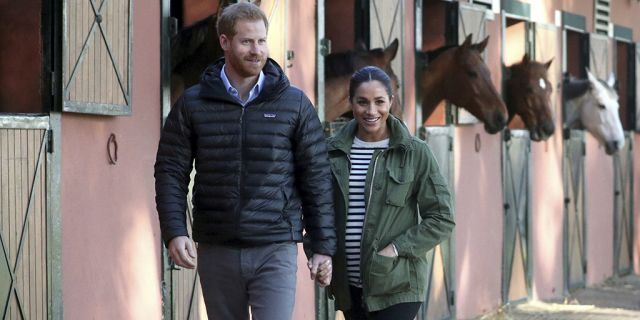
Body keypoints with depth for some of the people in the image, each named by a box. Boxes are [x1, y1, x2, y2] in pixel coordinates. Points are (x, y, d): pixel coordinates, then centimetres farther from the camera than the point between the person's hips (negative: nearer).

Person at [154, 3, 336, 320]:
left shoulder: (295, 104, 2)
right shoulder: (192, 104, 3)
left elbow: (316, 177, 4)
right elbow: (170, 171, 3)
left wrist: (323, 246, 1)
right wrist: (174, 232, -11)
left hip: (275, 251, -2)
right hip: (216, 252, 2)